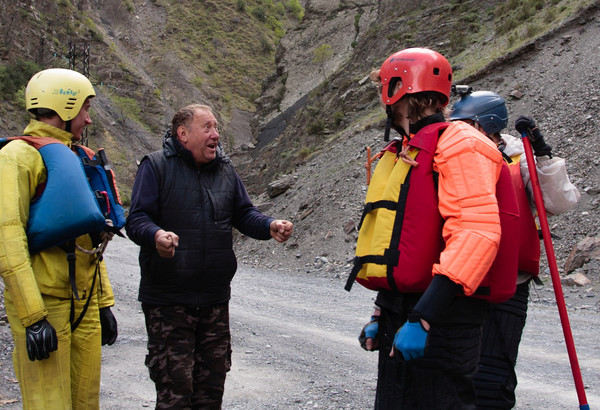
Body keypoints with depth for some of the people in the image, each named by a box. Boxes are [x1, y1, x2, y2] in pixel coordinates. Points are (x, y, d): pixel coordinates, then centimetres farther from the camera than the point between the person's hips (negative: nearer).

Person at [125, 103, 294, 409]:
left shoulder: (225, 169, 13)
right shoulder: (156, 166, -5)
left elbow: (243, 214, 15)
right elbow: (136, 219, -11)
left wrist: (270, 226, -6)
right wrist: (156, 235, -33)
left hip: (215, 300, 6)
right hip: (168, 301, -5)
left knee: (212, 384, 14)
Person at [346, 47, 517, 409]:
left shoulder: (459, 145, -11)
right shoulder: (405, 153, 20)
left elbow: (476, 234, -23)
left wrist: (423, 318, -28)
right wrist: (383, 314, 19)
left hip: (441, 321, -9)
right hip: (401, 317, 9)